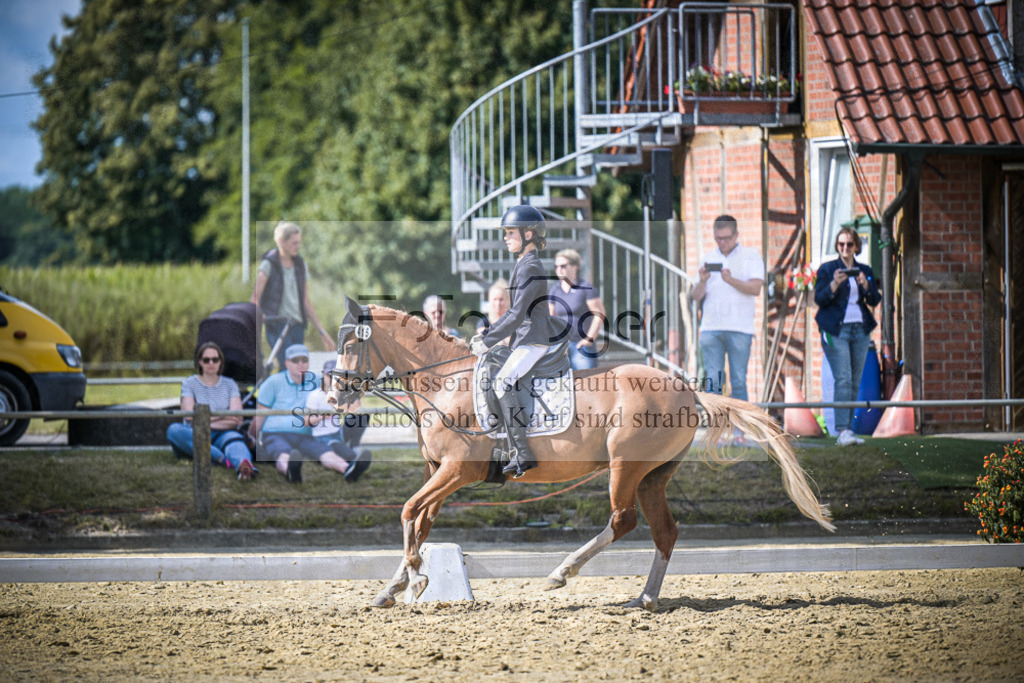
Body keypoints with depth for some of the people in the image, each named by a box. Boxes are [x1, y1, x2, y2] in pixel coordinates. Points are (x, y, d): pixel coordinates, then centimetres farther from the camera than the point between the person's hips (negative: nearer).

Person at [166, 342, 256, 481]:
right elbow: (190, 416, -6)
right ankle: (222, 458, -49)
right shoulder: (189, 383, 10)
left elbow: (237, 418, 2)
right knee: (174, 430, -33)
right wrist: (222, 417, -10)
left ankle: (243, 464, -76)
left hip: (222, 434, 0)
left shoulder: (229, 384, 15)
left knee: (234, 438, -37)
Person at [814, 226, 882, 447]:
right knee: (843, 380, -16)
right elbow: (819, 299, -4)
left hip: (860, 331, 5)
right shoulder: (827, 269, 3)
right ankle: (843, 431, -23)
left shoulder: (865, 271, 14)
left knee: (855, 383, 4)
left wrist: (866, 285, -12)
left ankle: (846, 431, 7)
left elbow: (875, 300, 7)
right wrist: (834, 284, -20)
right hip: (836, 330, -5)